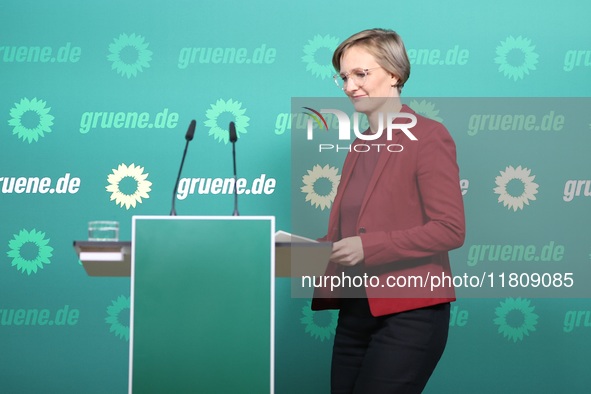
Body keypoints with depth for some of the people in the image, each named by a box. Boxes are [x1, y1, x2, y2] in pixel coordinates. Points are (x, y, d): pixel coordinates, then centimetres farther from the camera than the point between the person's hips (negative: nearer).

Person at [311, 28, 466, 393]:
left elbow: (450, 230, -15)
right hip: (355, 312, 8)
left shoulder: (428, 136, -8)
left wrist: (367, 247, -22)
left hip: (408, 314, -7)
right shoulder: (360, 145, 15)